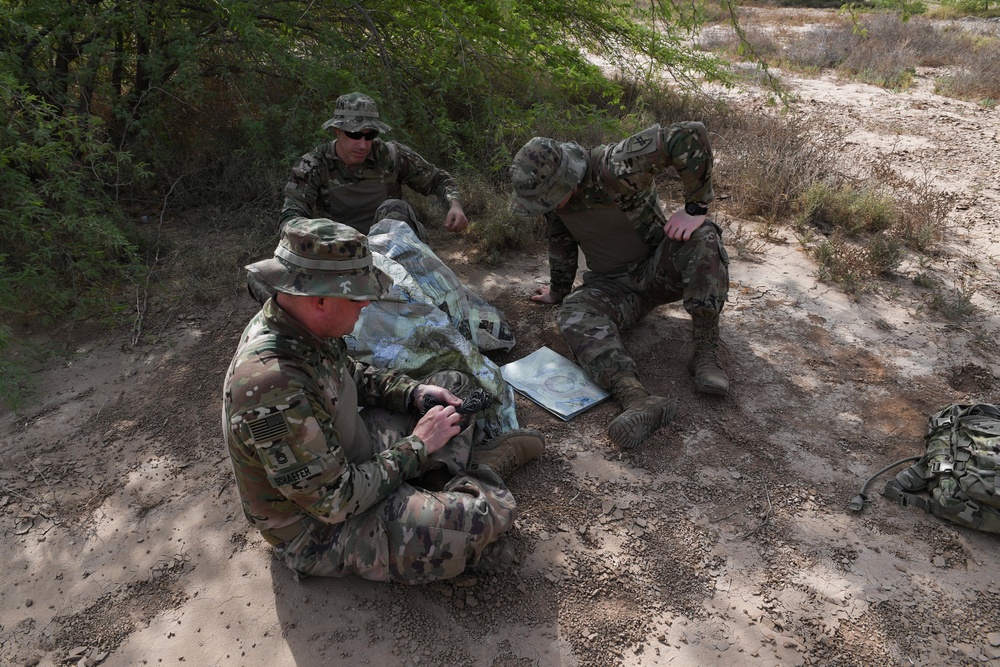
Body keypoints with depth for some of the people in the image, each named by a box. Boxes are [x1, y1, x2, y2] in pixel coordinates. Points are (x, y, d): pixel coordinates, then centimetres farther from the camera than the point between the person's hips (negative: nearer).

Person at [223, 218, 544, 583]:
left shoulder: (295, 321, -10)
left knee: (455, 385, 13)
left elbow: (349, 372, 11)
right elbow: (336, 503, -31)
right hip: (323, 529, -8)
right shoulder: (271, 387, -38)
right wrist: (417, 445, -20)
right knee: (490, 511, -22)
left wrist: (413, 392, -3)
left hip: (346, 457, 9)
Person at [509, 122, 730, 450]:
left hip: (661, 268, -3)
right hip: (612, 286, 4)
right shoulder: (553, 192, -7)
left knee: (701, 236, -34)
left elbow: (690, 136, -36)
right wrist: (558, 291, 23)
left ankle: (706, 352, -29)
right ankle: (637, 398, -51)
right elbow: (561, 244, 11)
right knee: (575, 312, -28)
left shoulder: (615, 168, -29)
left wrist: (695, 208, -33)